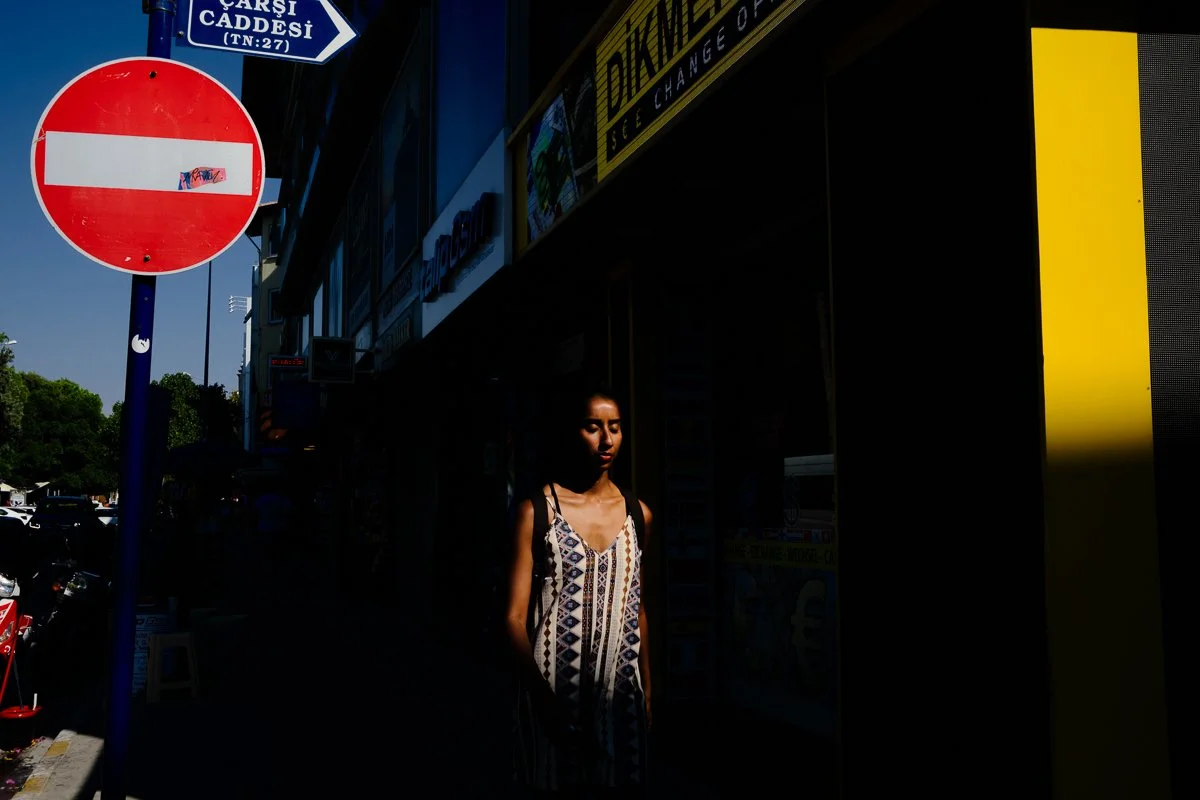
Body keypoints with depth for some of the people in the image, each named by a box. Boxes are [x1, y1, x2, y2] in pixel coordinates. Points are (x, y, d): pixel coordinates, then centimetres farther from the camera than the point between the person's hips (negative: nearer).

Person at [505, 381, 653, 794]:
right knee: (558, 783, 6)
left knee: (620, 782, 9)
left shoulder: (638, 514, 8)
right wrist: (542, 694, -20)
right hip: (554, 692, -3)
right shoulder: (536, 512, -5)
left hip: (621, 692, 4)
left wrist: (647, 686, 12)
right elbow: (516, 616, -9)